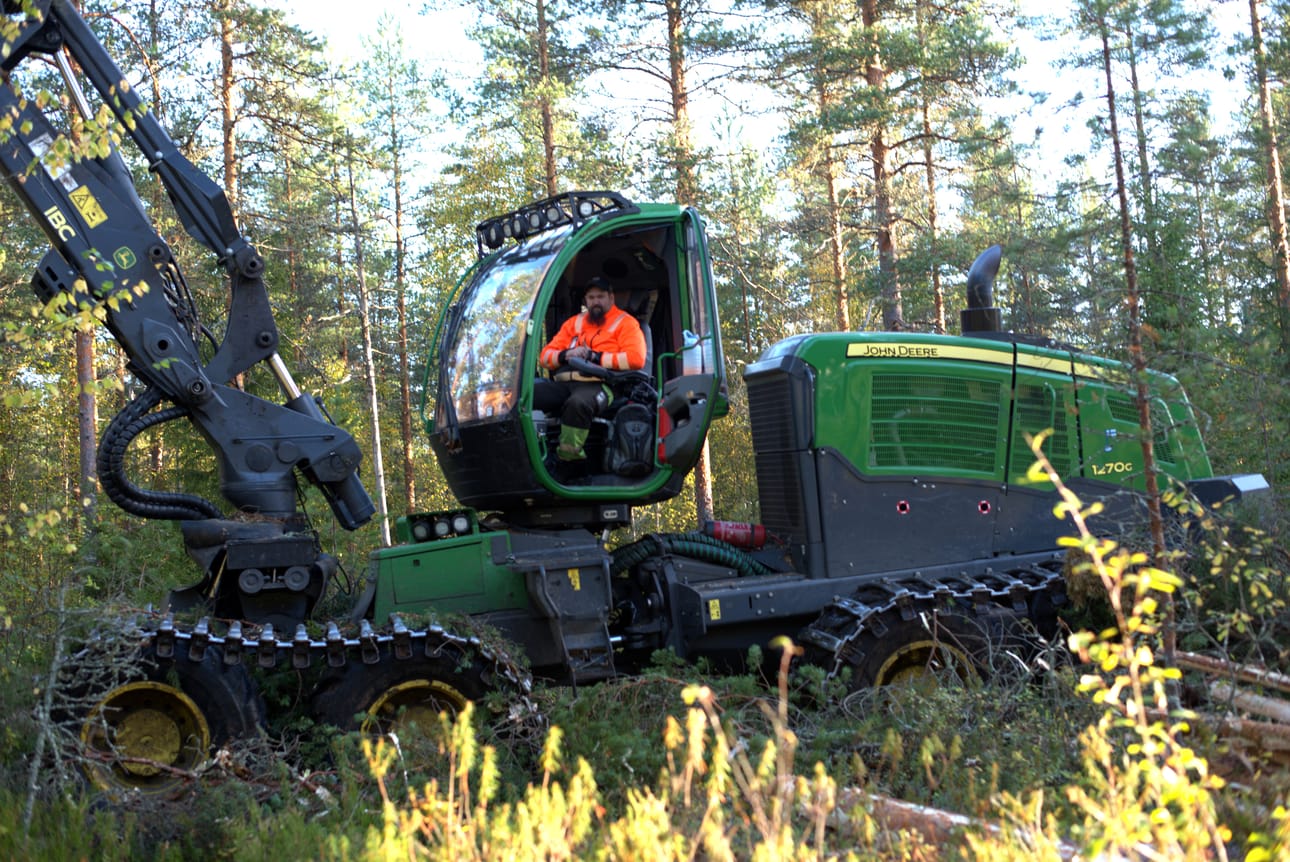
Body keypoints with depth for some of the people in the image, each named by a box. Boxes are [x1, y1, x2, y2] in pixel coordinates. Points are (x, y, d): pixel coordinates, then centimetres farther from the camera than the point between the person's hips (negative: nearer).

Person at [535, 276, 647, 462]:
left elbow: (636, 358, -3)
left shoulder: (625, 322, 14)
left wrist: (596, 357, -7)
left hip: (598, 384, -5)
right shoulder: (574, 323, 30)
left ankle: (567, 458, -31)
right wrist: (565, 355, 1)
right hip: (563, 382, 5)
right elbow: (545, 356, 24)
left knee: (578, 402, -43)